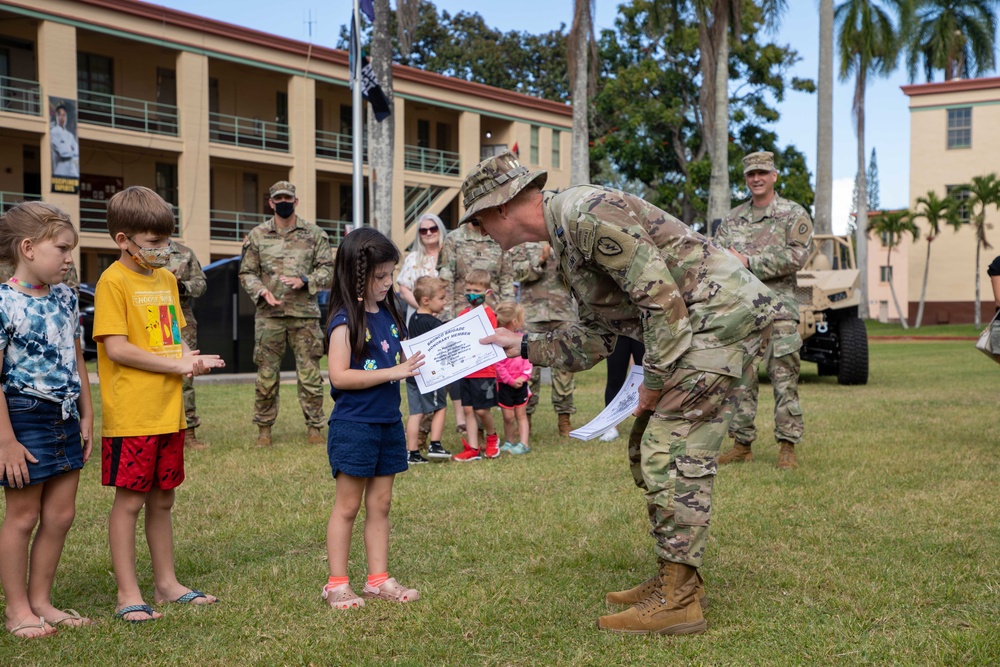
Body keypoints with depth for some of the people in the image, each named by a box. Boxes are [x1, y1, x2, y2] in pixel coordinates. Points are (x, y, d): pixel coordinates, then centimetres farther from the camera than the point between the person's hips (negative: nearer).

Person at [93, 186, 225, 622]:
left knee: (162, 499, 15)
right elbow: (116, 347, -16)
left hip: (169, 411, 7)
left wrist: (193, 359, -2)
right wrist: (177, 365, -16)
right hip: (130, 416, -7)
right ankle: (128, 595, 10)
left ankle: (166, 583, 26)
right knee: (129, 500, 1)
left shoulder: (166, 279, 13)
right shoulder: (113, 281, -10)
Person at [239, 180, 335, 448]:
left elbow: (327, 268, 5)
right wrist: (262, 291, -10)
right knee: (267, 374, 4)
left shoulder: (314, 234, 7)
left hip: (305, 314, 0)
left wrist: (304, 281, -12)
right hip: (269, 315, 1)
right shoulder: (257, 235, 8)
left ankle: (314, 426, 12)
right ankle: (264, 428, 16)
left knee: (310, 373, 1)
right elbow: (247, 272, 9)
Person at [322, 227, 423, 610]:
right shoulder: (346, 321, -13)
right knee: (348, 506, 2)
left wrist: (414, 366, 0)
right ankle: (337, 584, 11)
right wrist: (392, 372, -21)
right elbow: (339, 375, -21)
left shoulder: (388, 314, 10)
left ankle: (379, 579, 20)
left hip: (388, 422, 7)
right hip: (354, 424, -7)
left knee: (380, 504, 12)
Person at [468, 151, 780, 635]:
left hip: (725, 315, -10)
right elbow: (596, 337, 19)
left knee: (673, 454, -10)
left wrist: (654, 380, -15)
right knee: (649, 449, 13)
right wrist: (525, 346, 19)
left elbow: (663, 299, -22)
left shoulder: (586, 214, -18)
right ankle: (675, 580, 21)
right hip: (696, 327, 10)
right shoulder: (566, 241, 15)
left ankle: (677, 602, -4)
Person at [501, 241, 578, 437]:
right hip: (533, 311, -1)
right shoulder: (520, 244, 8)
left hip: (563, 311, 1)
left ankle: (564, 418, 11)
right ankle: (525, 417, 8)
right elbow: (519, 272, -5)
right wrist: (540, 259, -17)